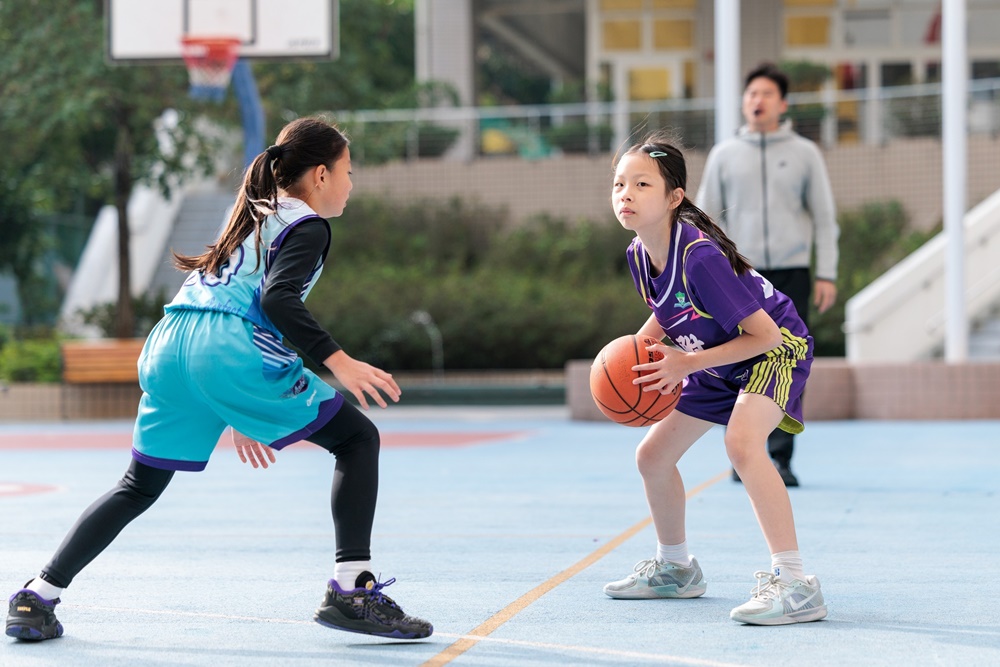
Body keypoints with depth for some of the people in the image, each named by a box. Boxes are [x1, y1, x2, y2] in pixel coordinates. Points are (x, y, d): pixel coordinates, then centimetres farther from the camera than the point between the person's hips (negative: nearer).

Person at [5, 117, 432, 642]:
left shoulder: (253, 219, 32)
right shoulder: (306, 225, 5)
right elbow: (277, 299, -13)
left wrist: (238, 414, 35)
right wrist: (338, 361, -19)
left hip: (166, 348, 8)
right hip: (230, 354, -8)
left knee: (140, 486, 19)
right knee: (357, 438, 3)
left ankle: (36, 598, 11)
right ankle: (351, 591, -6)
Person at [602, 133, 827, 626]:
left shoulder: (699, 256, -33)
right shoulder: (639, 254, -8)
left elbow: (764, 334, -30)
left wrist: (687, 363, -28)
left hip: (778, 346, -9)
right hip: (719, 361, 9)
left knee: (741, 441, -36)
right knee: (652, 455, 13)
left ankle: (794, 584, -35)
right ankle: (675, 568, 37)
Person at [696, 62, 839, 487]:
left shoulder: (805, 153, 7)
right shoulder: (724, 155, 8)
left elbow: (825, 218, 8)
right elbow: (706, 217, 10)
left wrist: (827, 275, 0)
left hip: (792, 275, -1)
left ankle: (781, 457, 0)